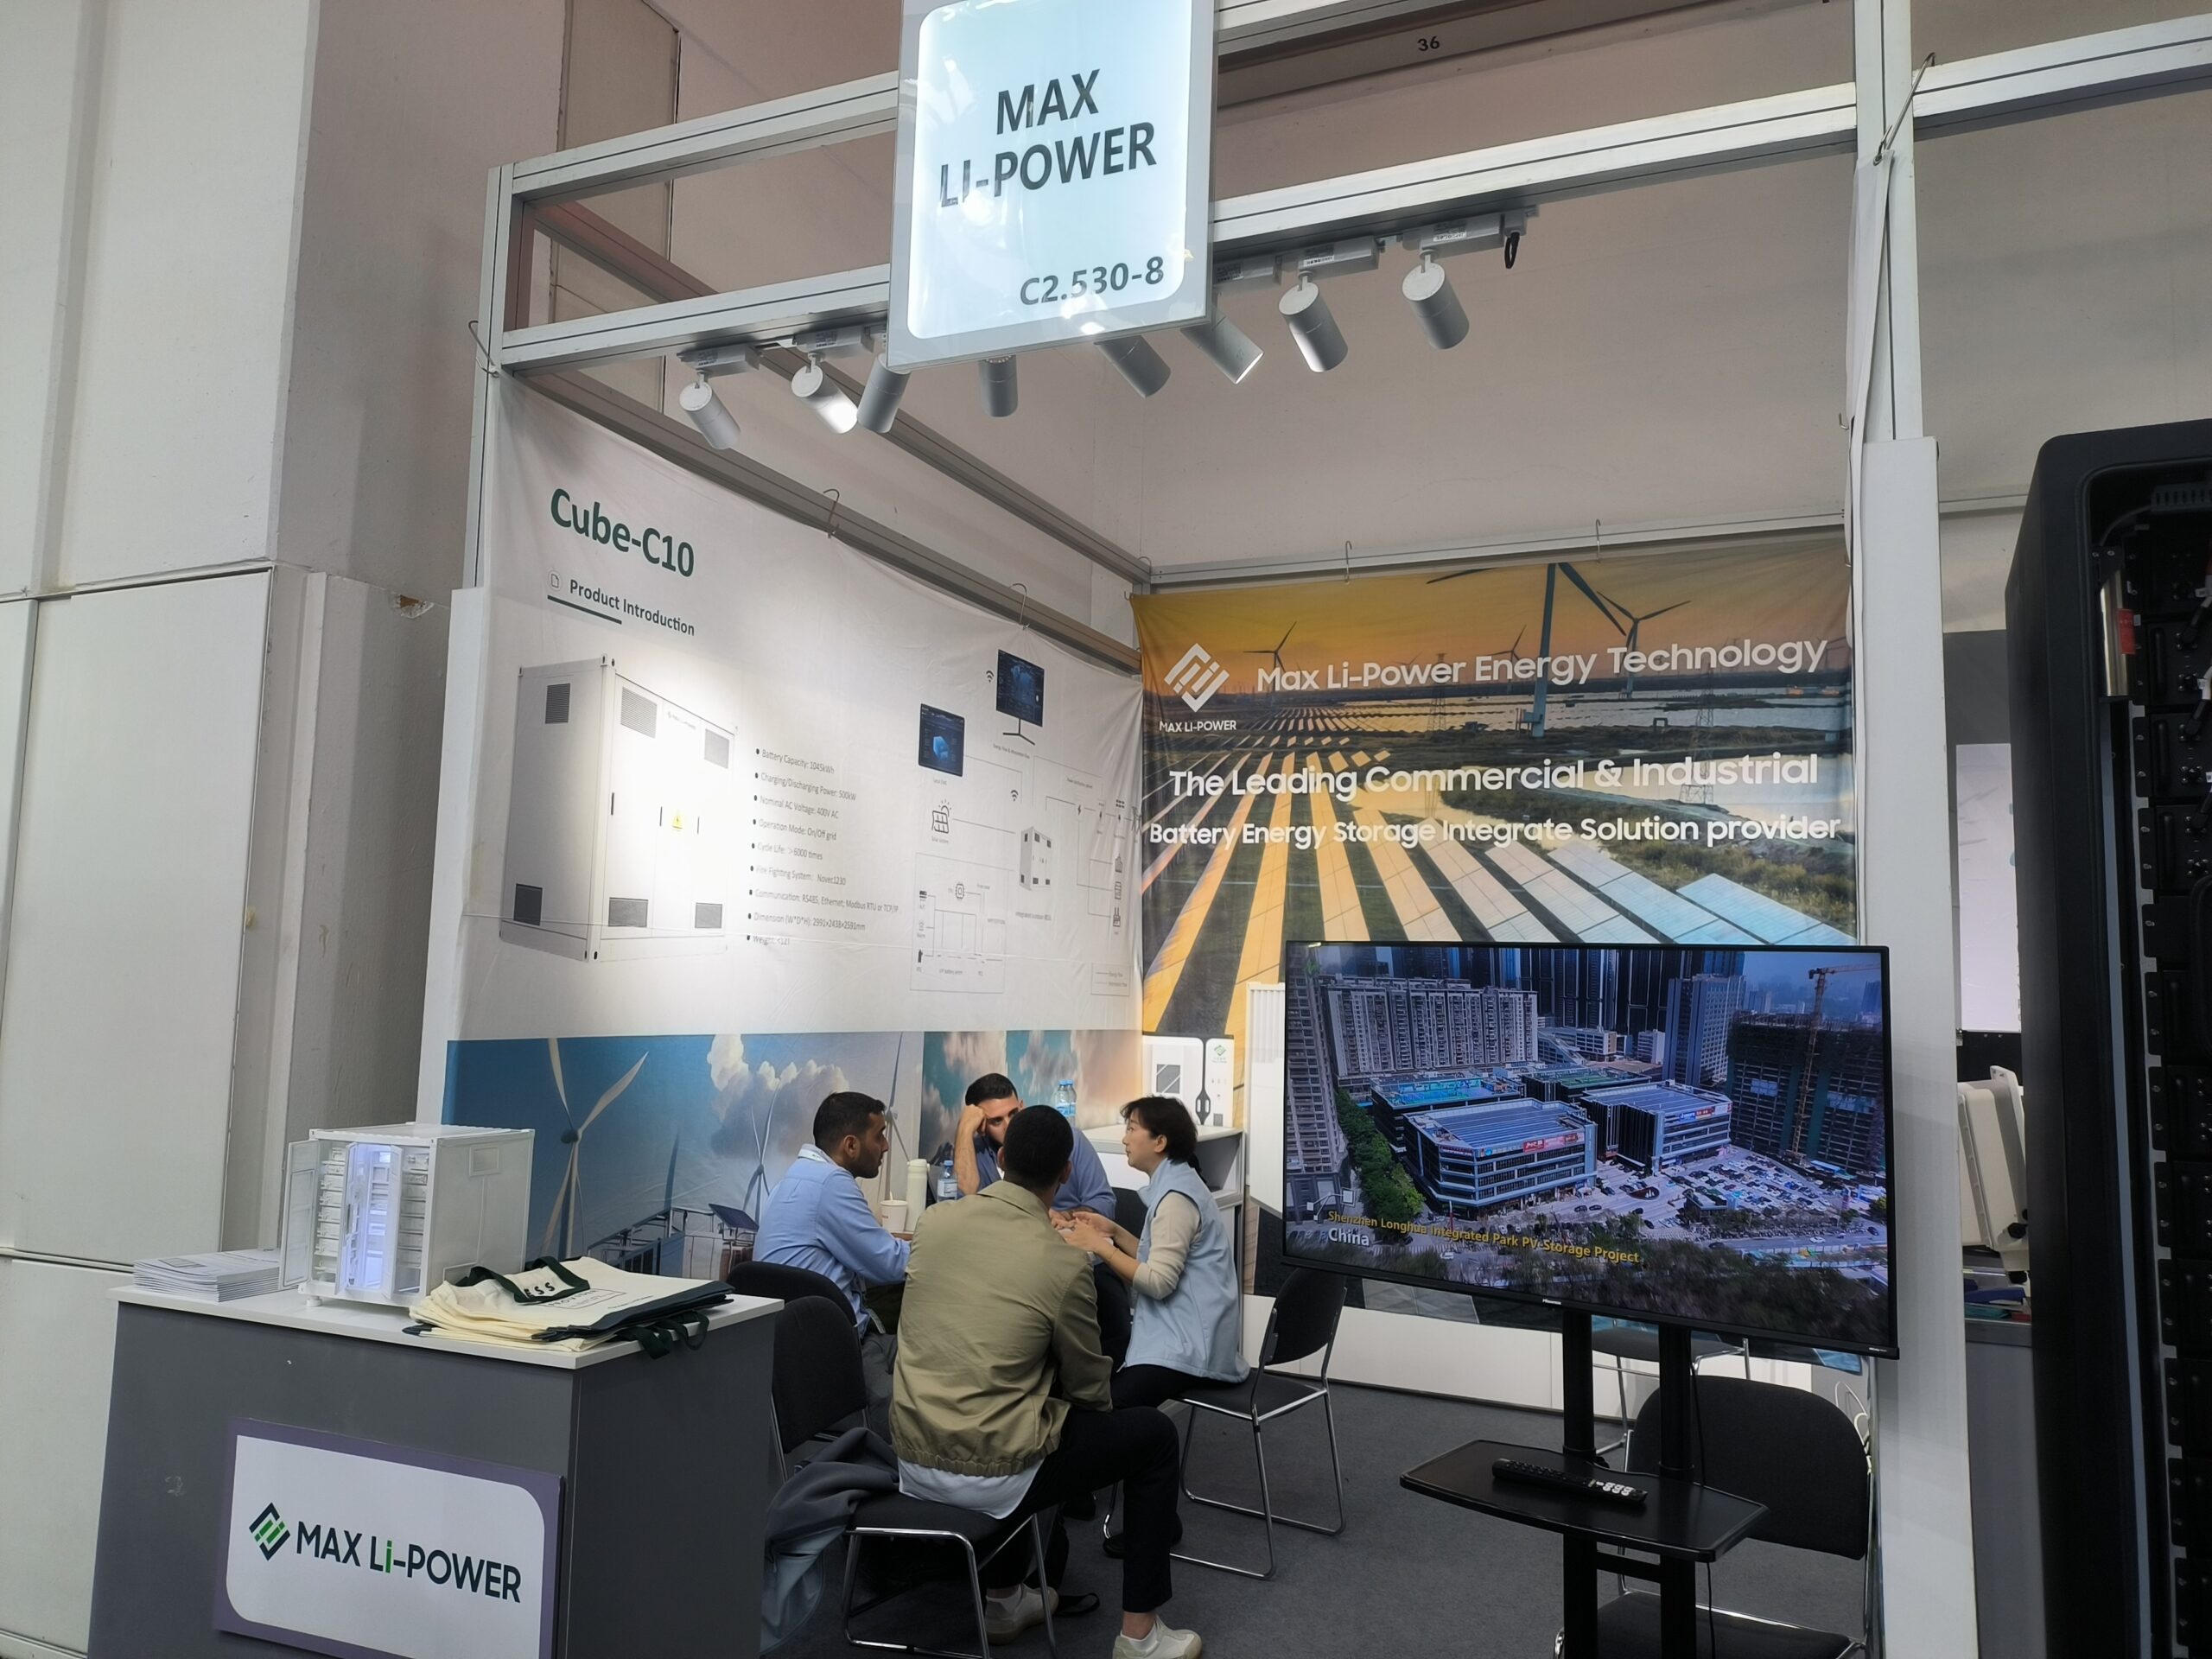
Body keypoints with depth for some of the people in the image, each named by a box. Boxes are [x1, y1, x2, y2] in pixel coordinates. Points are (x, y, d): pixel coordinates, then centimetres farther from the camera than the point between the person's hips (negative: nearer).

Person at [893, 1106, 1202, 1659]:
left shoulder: (933, 1221, -2)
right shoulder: (1063, 1262, -15)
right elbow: (1090, 1389, -1)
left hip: (914, 1461, 6)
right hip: (989, 1475, -6)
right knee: (1153, 1434, 13)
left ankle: (1004, 1598, 43)